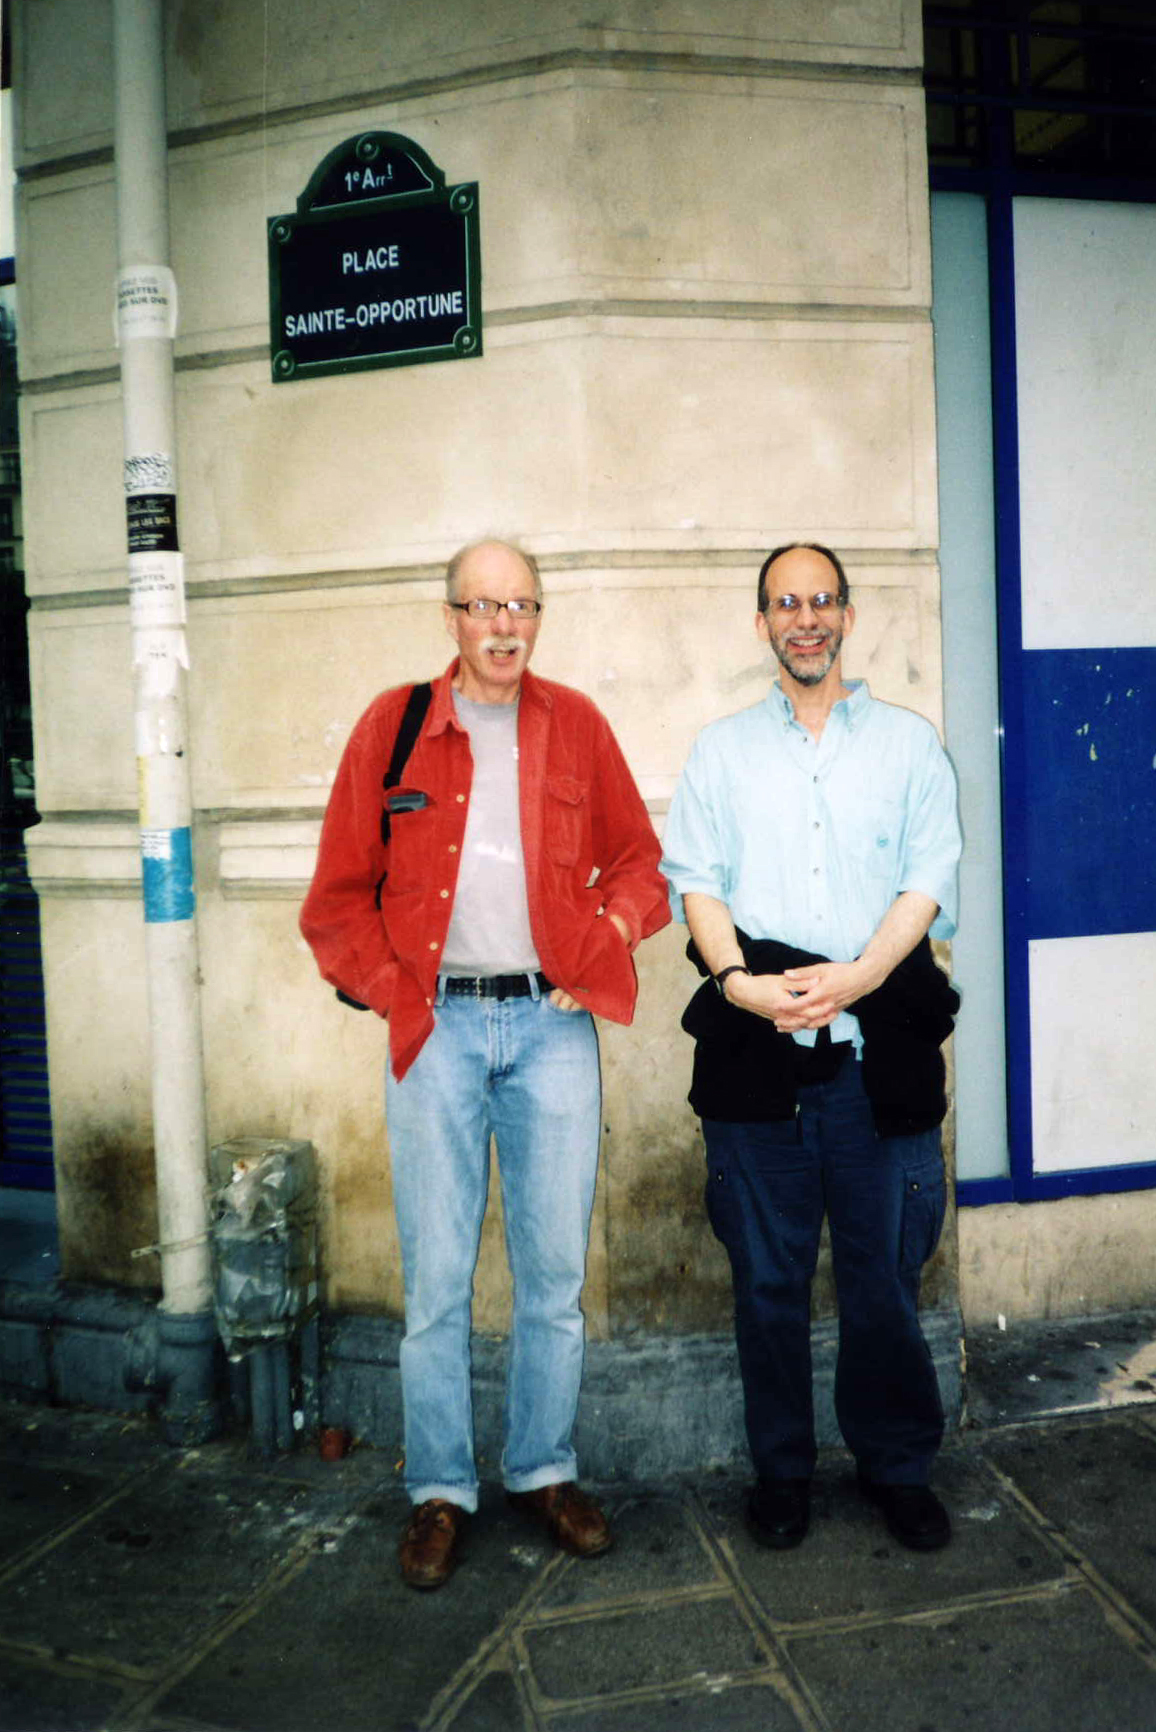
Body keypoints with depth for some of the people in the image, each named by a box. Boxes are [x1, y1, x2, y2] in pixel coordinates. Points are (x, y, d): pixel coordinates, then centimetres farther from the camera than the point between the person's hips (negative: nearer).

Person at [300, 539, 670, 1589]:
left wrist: (605, 942, -2)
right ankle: (440, 1492, 21)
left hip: (552, 1022, 2)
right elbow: (340, 893, 6)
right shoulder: (394, 725, 5)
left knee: (555, 1267, 9)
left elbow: (639, 860, 14)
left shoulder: (575, 724, 9)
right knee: (437, 1275, 5)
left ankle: (544, 1471, 27)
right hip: (437, 1025, -1)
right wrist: (391, 992, -3)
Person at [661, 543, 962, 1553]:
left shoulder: (909, 743, 12)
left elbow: (930, 880, 3)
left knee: (884, 1270, 6)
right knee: (768, 1273, 8)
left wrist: (854, 978, -13)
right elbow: (695, 879, 5)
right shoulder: (722, 749, 15)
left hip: (879, 1041, 0)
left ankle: (897, 1464, 26)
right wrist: (740, 981, -12)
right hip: (754, 1047, 1)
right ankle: (781, 1469, 25)